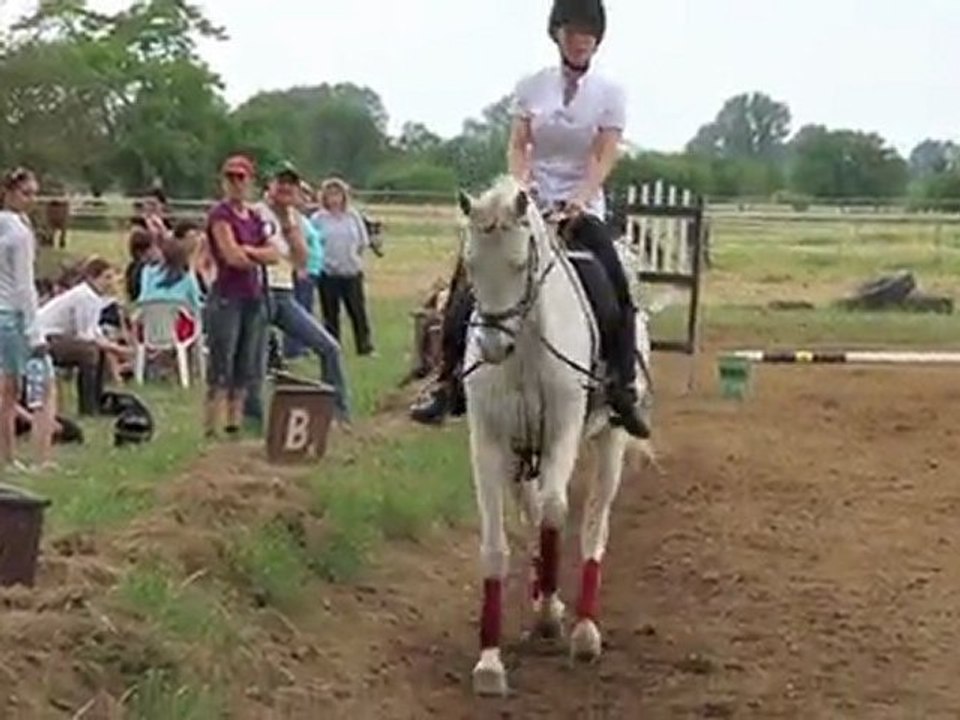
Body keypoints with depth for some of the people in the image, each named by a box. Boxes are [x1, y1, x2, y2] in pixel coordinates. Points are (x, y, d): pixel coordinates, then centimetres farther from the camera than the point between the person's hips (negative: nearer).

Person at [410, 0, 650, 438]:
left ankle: (623, 393, -8)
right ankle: (448, 383, -6)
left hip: (583, 209, -1)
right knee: (471, 286, -13)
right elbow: (517, 147, 3)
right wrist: (520, 186, -17)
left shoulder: (610, 94, 1)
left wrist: (579, 201, -23)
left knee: (618, 292, -19)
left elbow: (603, 159, -7)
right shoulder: (532, 86, 6)